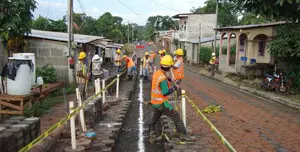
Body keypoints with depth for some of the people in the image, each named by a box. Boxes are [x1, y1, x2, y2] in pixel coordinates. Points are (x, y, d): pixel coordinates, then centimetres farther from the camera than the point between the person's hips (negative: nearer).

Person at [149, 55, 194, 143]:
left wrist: (169, 79, 18)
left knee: (153, 120, 16)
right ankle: (183, 135, 14)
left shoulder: (156, 73, 2)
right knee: (176, 117, 4)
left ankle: (152, 137, 26)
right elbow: (165, 92, -27)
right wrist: (175, 87, -15)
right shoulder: (163, 78, -25)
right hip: (161, 103, -9)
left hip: (154, 102, 9)